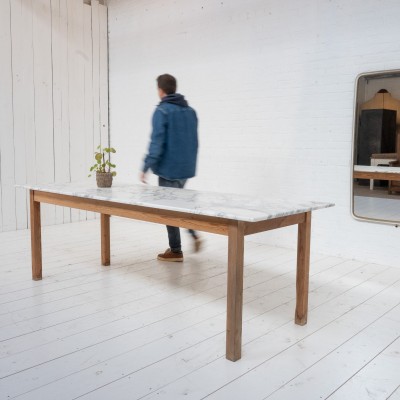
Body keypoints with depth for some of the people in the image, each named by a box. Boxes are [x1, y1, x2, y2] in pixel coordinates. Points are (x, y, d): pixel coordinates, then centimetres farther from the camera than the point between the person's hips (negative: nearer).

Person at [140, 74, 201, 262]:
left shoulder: (162, 111, -12)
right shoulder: (190, 111, 9)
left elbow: (156, 143, -19)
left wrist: (146, 167, -14)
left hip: (169, 168, -7)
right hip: (186, 168, 7)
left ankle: (175, 251, 12)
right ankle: (194, 234, 13)